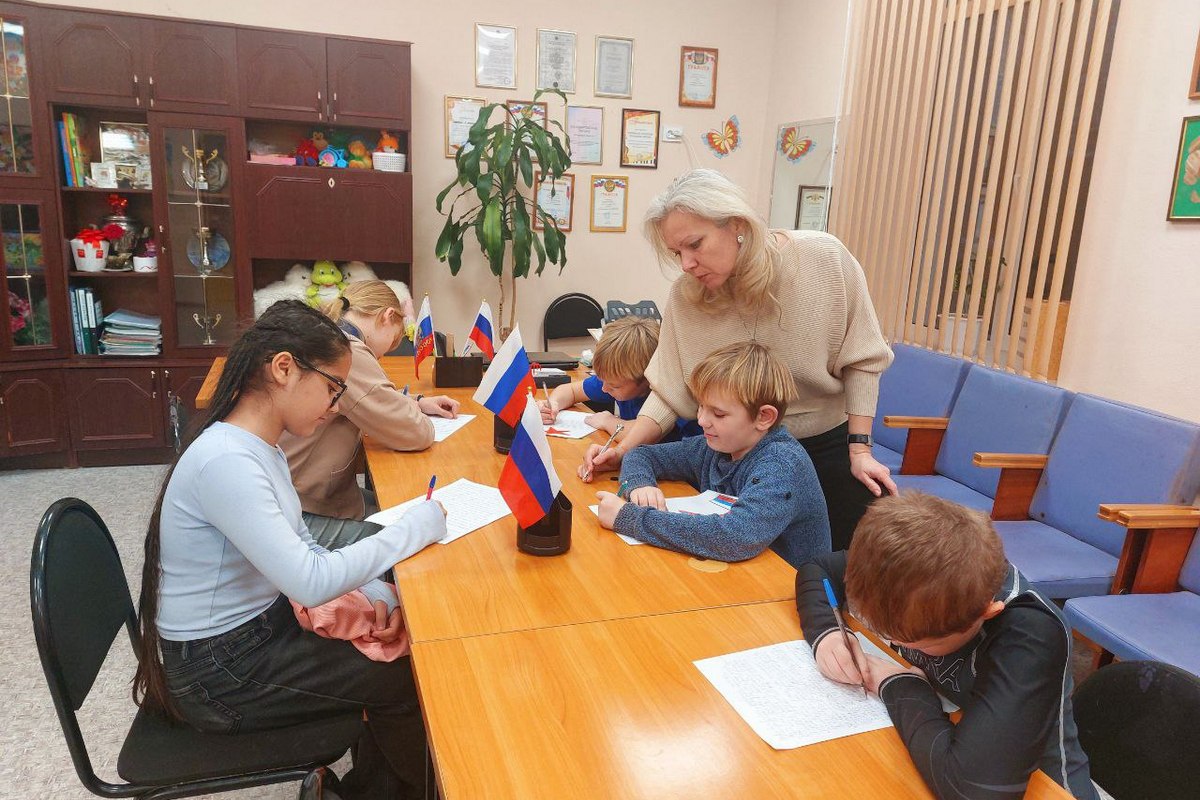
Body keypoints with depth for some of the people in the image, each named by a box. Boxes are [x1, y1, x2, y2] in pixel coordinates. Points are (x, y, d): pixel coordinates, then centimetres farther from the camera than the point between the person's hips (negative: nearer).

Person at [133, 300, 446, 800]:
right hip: (218, 671, -8)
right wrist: (417, 526, -24)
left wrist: (377, 595, -9)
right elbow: (310, 583, -32)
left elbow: (303, 551, 6)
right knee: (405, 678, -4)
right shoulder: (225, 461, -29)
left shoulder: (261, 447, 1)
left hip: (261, 624, 8)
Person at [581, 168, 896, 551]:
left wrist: (860, 450, -10)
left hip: (831, 446, 0)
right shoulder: (686, 297, -14)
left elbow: (861, 361, -9)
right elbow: (669, 390, -8)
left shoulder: (823, 258, -17)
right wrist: (624, 449, -21)